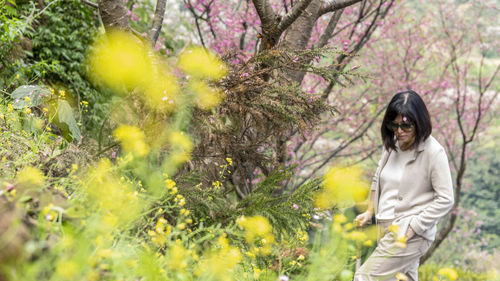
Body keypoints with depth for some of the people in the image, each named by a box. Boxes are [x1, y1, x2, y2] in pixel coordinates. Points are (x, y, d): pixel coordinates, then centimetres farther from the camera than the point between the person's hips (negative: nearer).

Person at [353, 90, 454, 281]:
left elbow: (445, 200, -15)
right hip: (387, 228, 7)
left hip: (412, 234, -7)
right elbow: (378, 179, 20)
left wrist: (413, 227, -16)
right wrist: (370, 212, 13)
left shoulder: (433, 152, -15)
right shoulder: (392, 144, 4)